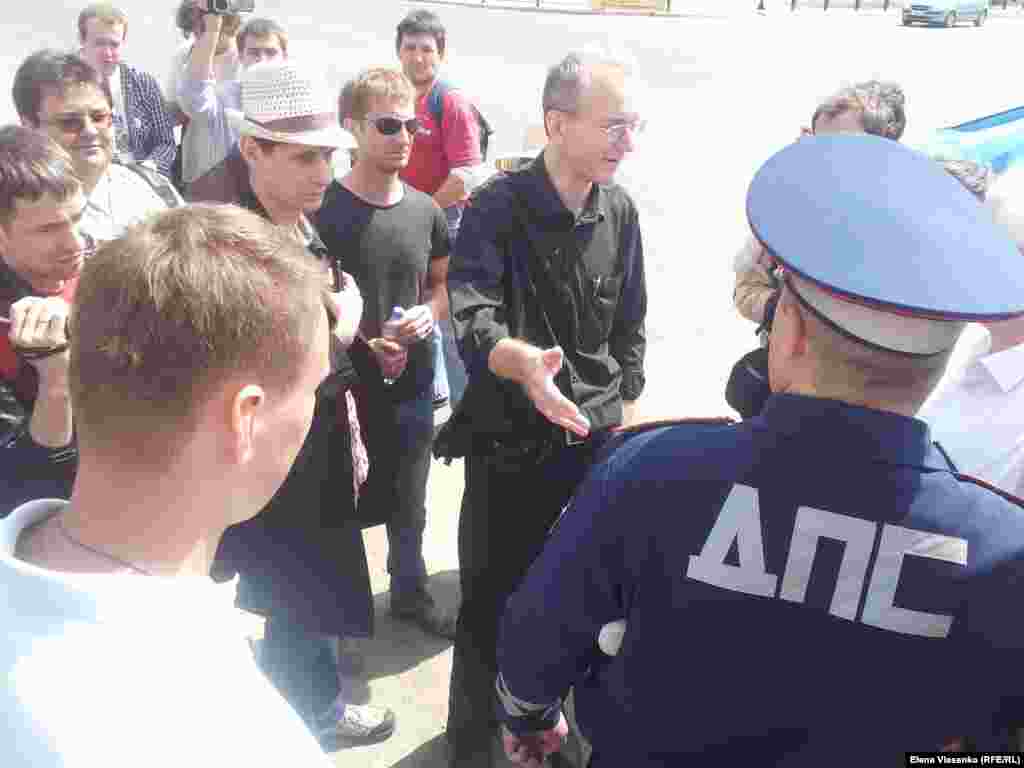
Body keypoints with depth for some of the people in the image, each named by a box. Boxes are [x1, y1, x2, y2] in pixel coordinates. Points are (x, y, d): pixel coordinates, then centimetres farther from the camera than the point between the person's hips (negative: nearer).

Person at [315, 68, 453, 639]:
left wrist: (429, 313, -7)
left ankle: (411, 592, 43)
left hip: (411, 383, 5)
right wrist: (360, 343, -20)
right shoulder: (325, 210, -12)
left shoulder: (426, 211, 3)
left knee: (409, 502, 20)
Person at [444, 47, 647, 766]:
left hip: (595, 438, 4)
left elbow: (629, 329, 10)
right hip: (510, 442, -4)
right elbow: (472, 318, -29)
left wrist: (625, 412, 10)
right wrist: (520, 360, -50)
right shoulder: (496, 207, -15)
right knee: (491, 593, 8)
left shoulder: (620, 212, 0)